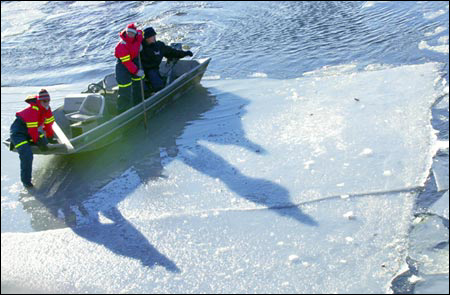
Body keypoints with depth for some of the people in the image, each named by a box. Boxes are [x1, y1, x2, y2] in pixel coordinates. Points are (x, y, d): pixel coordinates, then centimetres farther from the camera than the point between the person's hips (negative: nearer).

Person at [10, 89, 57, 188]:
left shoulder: (46, 108, -3)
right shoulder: (33, 110, -28)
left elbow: (48, 124, 11)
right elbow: (33, 130, -23)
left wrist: (50, 138, 18)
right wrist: (38, 142, -13)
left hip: (29, 133, 9)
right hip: (18, 132, -9)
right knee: (27, 155, -24)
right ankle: (26, 181, -12)